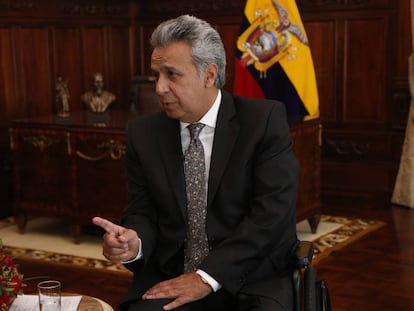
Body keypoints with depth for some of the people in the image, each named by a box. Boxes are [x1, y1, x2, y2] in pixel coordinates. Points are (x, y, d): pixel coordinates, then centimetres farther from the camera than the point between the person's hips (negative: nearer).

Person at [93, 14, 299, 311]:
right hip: (170, 277, 2)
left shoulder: (265, 120, -6)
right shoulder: (143, 133, 5)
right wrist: (134, 243, -15)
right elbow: (142, 211, 9)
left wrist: (207, 277, -17)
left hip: (252, 280, -1)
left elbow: (273, 212, -12)